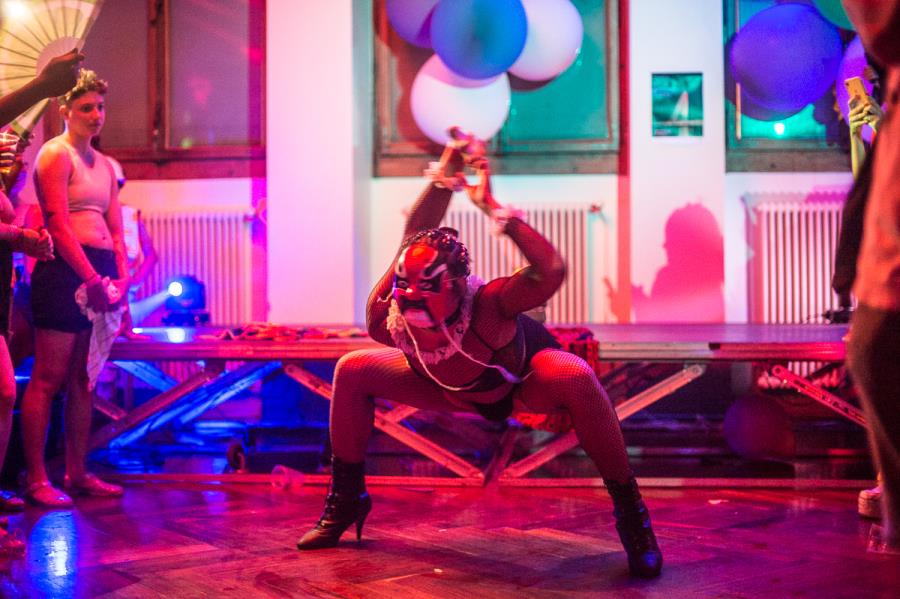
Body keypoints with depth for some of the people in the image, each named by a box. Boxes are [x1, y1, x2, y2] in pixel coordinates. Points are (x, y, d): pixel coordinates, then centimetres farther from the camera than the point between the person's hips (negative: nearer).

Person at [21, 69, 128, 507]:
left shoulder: (104, 164, 20)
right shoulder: (56, 154, -4)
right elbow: (59, 226, -12)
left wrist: (121, 277, 2)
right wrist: (93, 279, -16)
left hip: (101, 274, 8)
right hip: (65, 271, -8)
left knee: (84, 380, 10)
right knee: (48, 378, -6)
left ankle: (77, 473, 17)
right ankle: (36, 479, -1)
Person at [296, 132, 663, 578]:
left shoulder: (486, 305, -42)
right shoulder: (385, 315, -28)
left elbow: (552, 270, -58)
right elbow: (415, 236, -13)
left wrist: (492, 207, -54)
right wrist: (443, 178, -15)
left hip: (523, 381, -5)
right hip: (454, 387, 5)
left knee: (576, 377, -42)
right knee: (351, 371, -6)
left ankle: (629, 510, -25)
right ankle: (346, 499, 13)